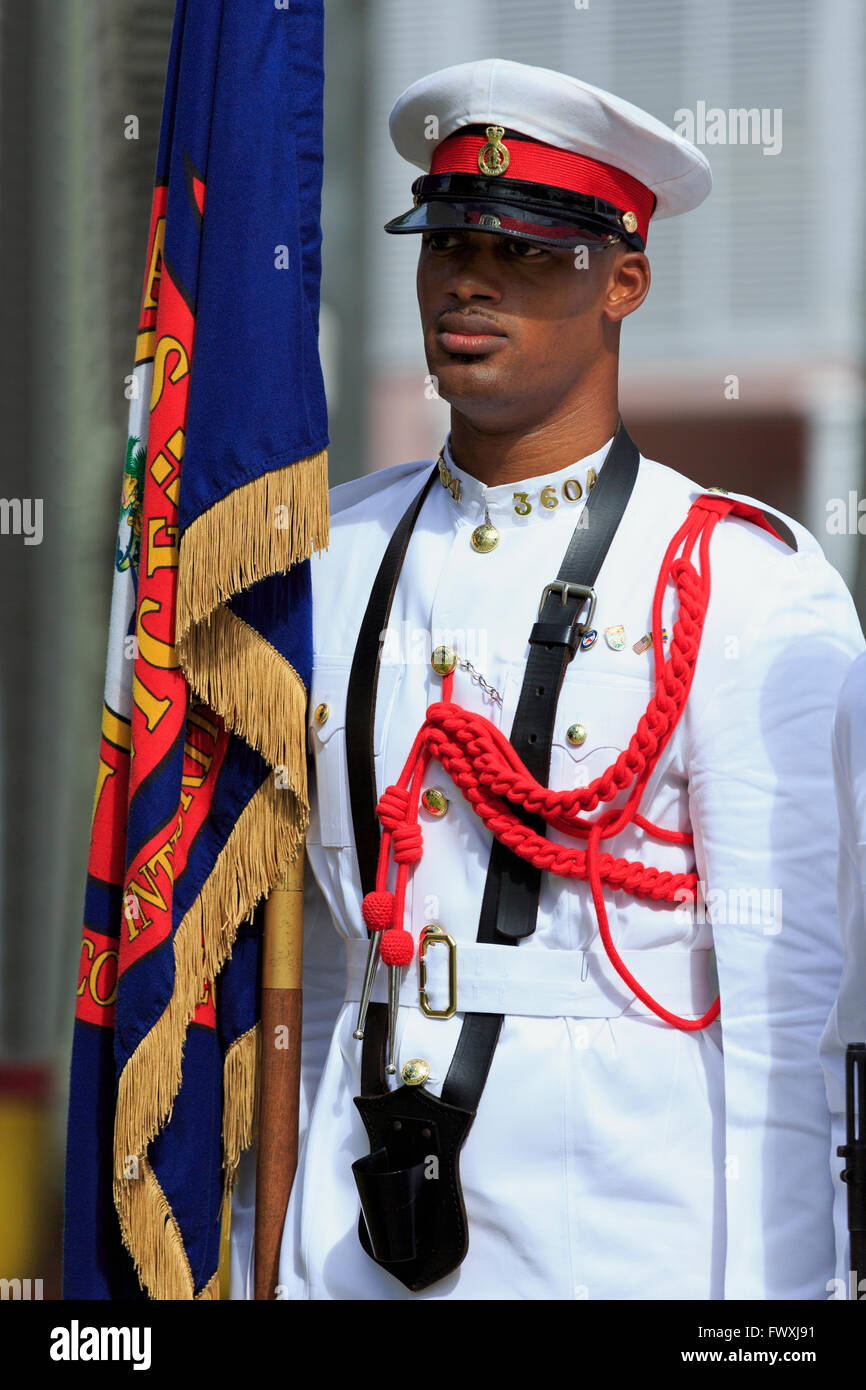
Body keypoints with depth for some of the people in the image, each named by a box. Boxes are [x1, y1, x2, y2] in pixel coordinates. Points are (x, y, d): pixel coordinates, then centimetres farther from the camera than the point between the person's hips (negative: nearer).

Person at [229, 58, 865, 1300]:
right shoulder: (333, 560, 10)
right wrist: (254, 1258, 12)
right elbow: (299, 945, 13)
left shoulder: (750, 591, -6)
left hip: (624, 1241, -4)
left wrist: (764, 1291, -14)